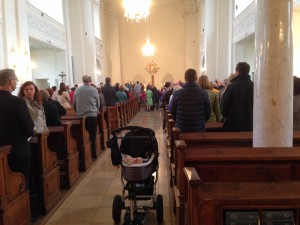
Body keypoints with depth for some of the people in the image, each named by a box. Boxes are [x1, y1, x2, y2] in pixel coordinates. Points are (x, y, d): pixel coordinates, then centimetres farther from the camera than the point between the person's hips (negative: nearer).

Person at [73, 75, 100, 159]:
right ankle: (93, 155, 9)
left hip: (80, 116, 2)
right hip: (92, 116, -2)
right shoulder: (94, 90, -4)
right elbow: (98, 104, 4)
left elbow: (74, 104, 7)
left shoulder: (77, 90, 1)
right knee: (92, 137, 4)